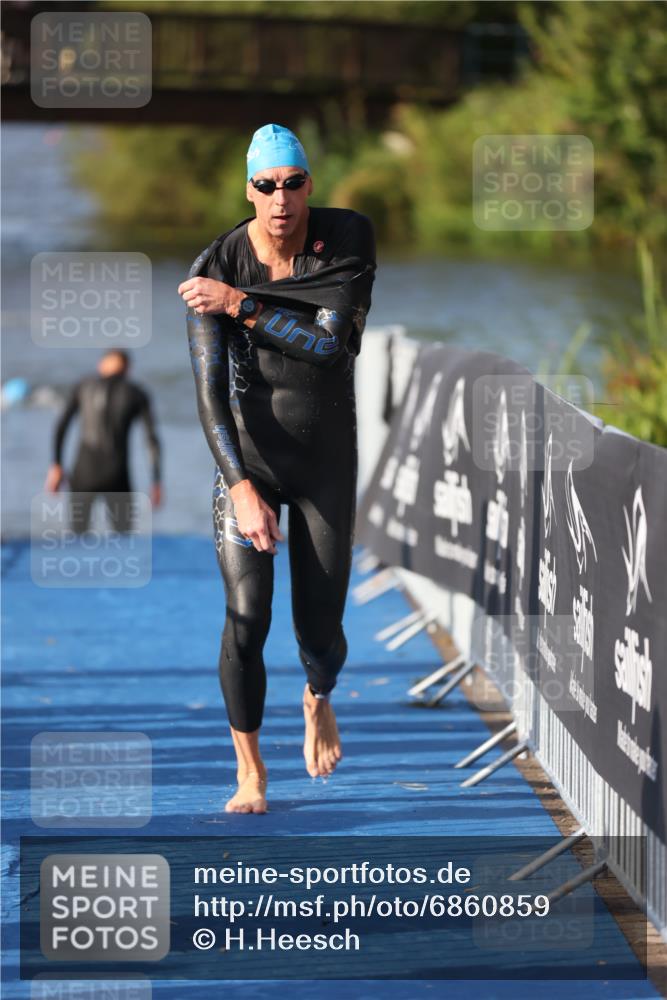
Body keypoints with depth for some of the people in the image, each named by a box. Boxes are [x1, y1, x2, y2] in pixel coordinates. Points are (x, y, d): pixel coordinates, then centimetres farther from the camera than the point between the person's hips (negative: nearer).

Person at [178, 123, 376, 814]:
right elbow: (210, 392, -17)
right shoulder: (214, 269, -14)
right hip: (247, 460, -1)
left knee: (320, 631, 3)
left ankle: (319, 699, 41)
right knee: (246, 616, -14)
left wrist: (241, 304, -24)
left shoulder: (349, 240, -11)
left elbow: (332, 342, -22)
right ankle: (250, 774, 1)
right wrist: (242, 487, -27)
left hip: (327, 463, 1)